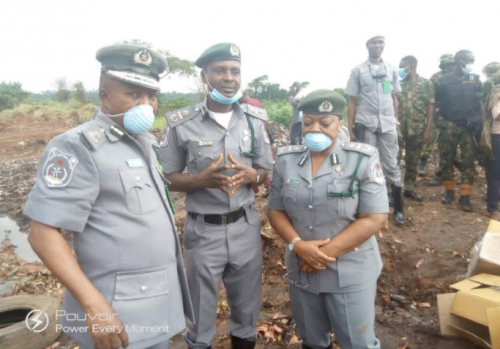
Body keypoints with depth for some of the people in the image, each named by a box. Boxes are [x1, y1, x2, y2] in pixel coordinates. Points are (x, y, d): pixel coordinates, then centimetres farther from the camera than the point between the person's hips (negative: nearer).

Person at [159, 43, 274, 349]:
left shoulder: (256, 119, 1)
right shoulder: (181, 123, -9)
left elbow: (268, 173, 7)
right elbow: (169, 178, -3)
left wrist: (250, 175, -16)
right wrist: (202, 179, -22)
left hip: (246, 226, 3)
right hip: (203, 230, -2)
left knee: (247, 308, 20)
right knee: (202, 311, 17)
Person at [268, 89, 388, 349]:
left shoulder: (363, 160, -12)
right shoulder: (286, 160, -1)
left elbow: (374, 218, -15)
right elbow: (276, 211, 1)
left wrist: (327, 252, -19)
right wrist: (298, 245, -17)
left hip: (351, 273, -3)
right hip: (301, 270, 4)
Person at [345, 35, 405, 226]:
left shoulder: (391, 70, 11)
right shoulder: (358, 71, 3)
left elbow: (394, 99, 14)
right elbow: (352, 102, 0)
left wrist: (397, 125, 10)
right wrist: (350, 130, -5)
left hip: (388, 125, 2)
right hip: (365, 125, -2)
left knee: (392, 166, 5)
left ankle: (399, 210, 14)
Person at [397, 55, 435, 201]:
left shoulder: (426, 84, 3)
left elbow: (430, 108, 1)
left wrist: (428, 130, -6)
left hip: (417, 129, 0)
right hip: (398, 128, 0)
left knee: (413, 161, 10)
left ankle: (409, 188, 22)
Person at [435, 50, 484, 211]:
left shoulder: (475, 79, 9)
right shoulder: (443, 80, 4)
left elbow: (480, 102, 9)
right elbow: (436, 102, 6)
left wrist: (479, 120, -1)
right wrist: (440, 120, -4)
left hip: (469, 126, 1)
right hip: (449, 126, -1)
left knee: (468, 160, -2)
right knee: (446, 159, 4)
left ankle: (465, 196, 2)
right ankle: (449, 191, 19)